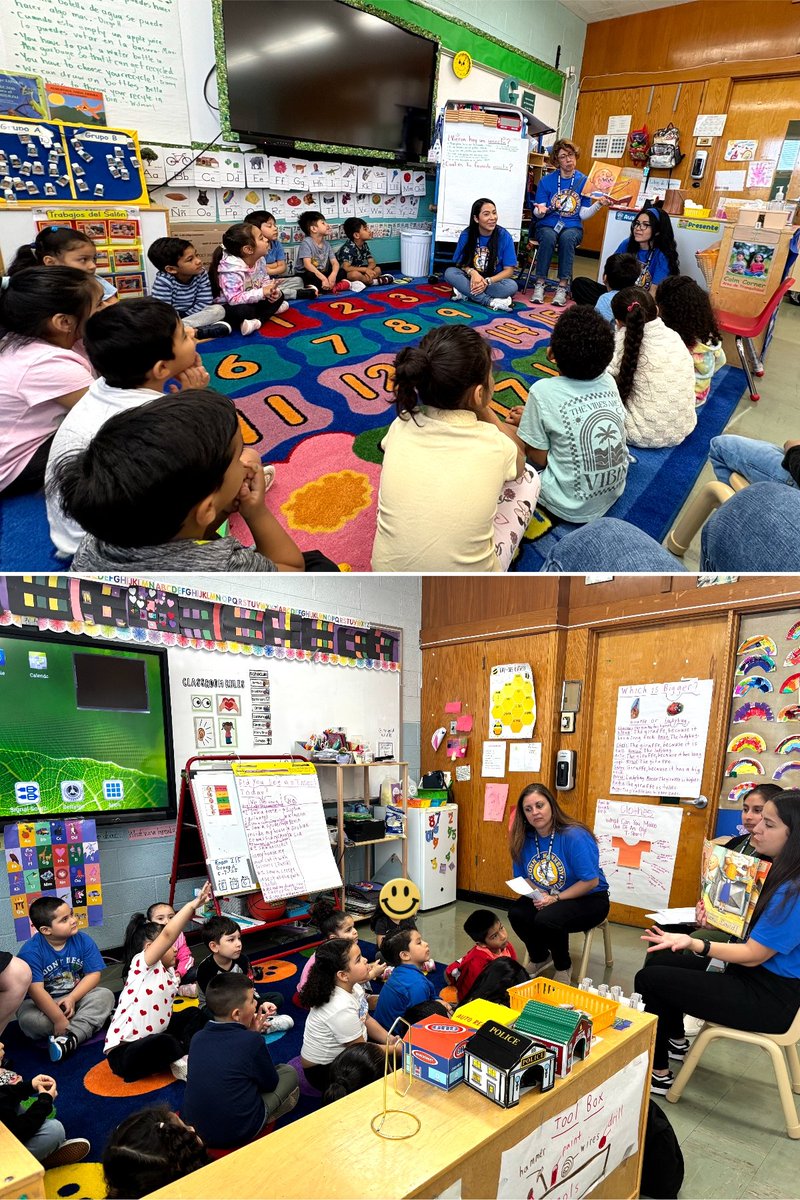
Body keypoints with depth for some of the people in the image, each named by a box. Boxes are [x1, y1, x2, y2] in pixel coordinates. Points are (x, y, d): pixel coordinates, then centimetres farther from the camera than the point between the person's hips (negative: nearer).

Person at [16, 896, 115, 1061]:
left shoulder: (82, 940, -9)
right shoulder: (31, 951, -21)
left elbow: (93, 974, -8)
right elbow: (36, 990, -27)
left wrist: (72, 998, -24)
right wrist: (59, 1019, -31)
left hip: (77, 996, 3)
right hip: (43, 1002, -3)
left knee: (105, 995, -22)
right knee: (28, 1020, -34)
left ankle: (70, 1038, -35)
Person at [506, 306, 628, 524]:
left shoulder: (544, 391, -19)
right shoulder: (608, 381, -4)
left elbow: (539, 458, -12)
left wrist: (524, 423, 7)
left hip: (572, 508, -6)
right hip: (614, 493, 6)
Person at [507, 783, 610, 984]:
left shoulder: (575, 836, -24)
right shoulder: (525, 839, -5)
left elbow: (591, 881, -23)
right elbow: (522, 878, 6)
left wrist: (555, 898, -24)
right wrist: (537, 894, -15)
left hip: (588, 899, -5)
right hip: (544, 898, 6)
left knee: (546, 919, -33)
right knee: (516, 913, -23)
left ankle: (563, 967, 0)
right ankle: (539, 957, 9)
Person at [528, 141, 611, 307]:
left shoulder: (584, 181, 6)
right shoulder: (546, 180, 4)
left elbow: (583, 214, 4)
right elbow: (538, 214, 3)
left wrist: (599, 204, -13)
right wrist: (540, 210, -21)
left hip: (572, 227, 0)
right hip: (547, 226, 0)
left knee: (567, 238, -35)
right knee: (548, 237, -36)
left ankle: (563, 287, -34)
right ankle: (540, 284, -32)